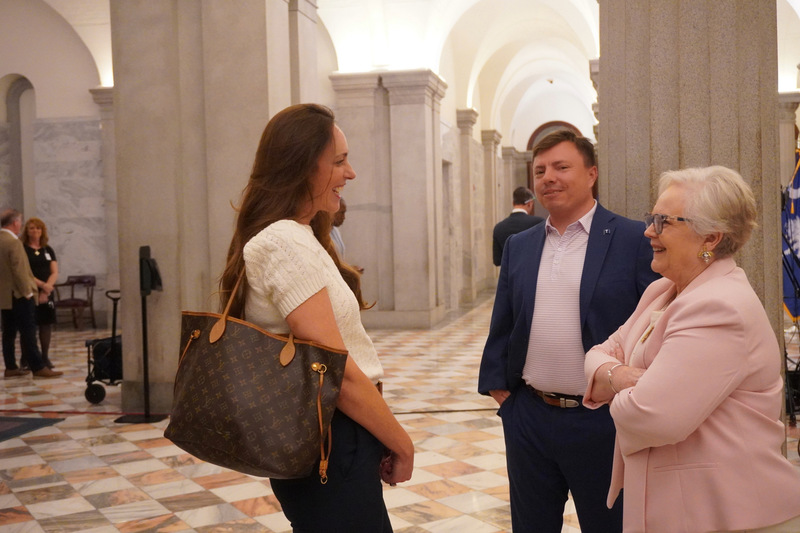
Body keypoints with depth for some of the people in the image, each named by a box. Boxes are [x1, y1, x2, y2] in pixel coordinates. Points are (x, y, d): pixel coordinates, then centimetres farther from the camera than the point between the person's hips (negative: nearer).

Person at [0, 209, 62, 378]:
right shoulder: (14, 242, -17)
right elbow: (19, 271, -20)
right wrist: (27, 292, -13)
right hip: (17, 295, -9)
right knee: (28, 332, -6)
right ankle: (38, 367, -3)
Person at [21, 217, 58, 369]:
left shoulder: (48, 250, 11)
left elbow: (55, 273, 6)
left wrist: (46, 290, -10)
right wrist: (42, 285, -18)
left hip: (47, 293, 4)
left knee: (47, 325, 3)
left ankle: (45, 357, 12)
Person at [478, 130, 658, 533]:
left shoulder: (635, 241, -6)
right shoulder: (518, 246, 8)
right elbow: (501, 328, 12)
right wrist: (498, 389, 4)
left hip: (601, 423, -4)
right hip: (528, 419, 4)